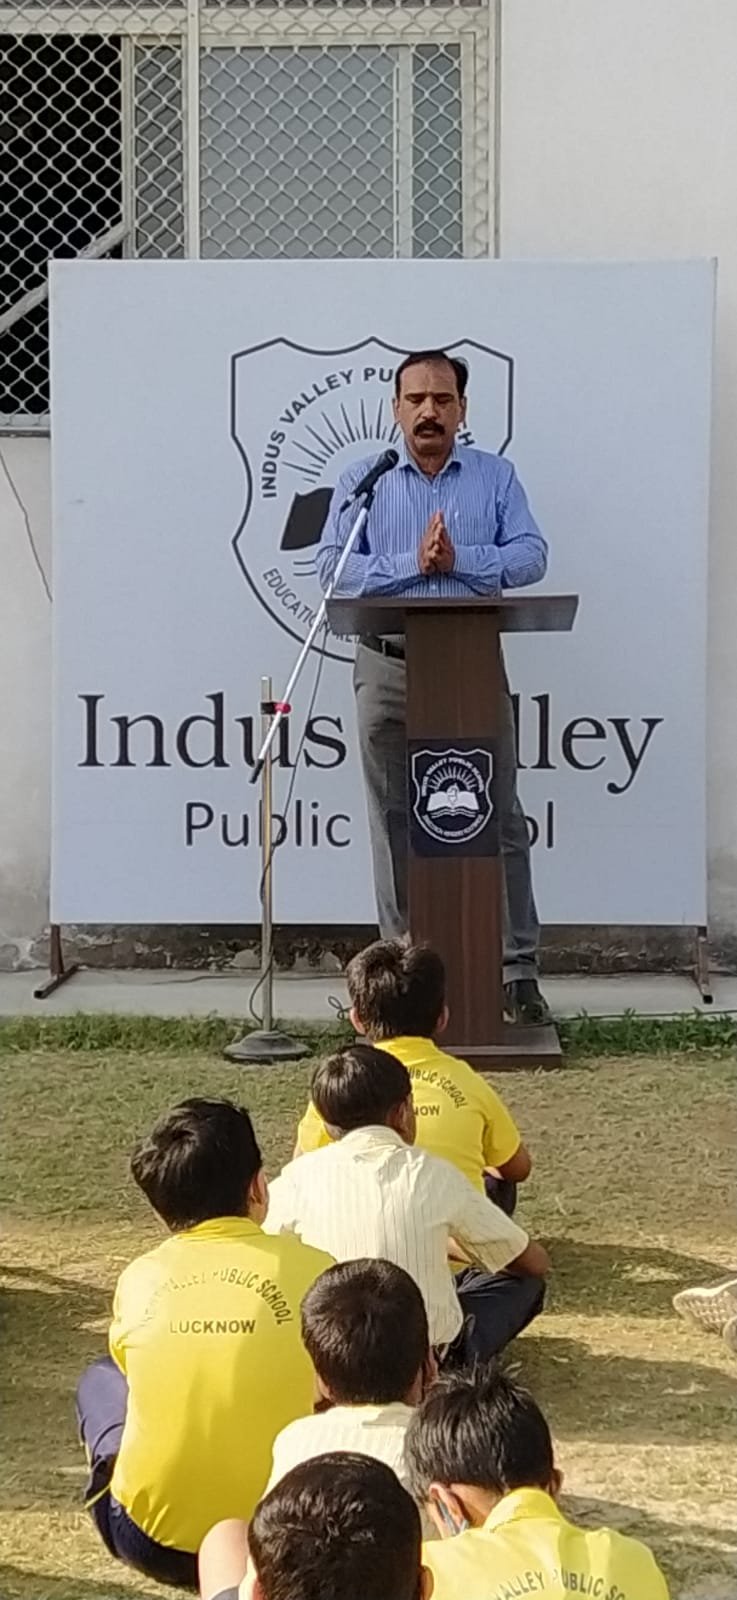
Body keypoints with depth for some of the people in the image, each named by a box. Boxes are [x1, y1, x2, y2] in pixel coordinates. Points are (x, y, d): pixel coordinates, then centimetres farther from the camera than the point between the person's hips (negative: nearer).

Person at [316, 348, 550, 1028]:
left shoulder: (496, 476, 9)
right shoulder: (363, 480, 8)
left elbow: (531, 557, -2)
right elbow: (334, 567, -3)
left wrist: (458, 558, -15)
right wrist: (412, 563, -14)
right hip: (388, 670, 0)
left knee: (500, 819, 0)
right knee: (395, 825, 4)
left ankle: (519, 969, 6)